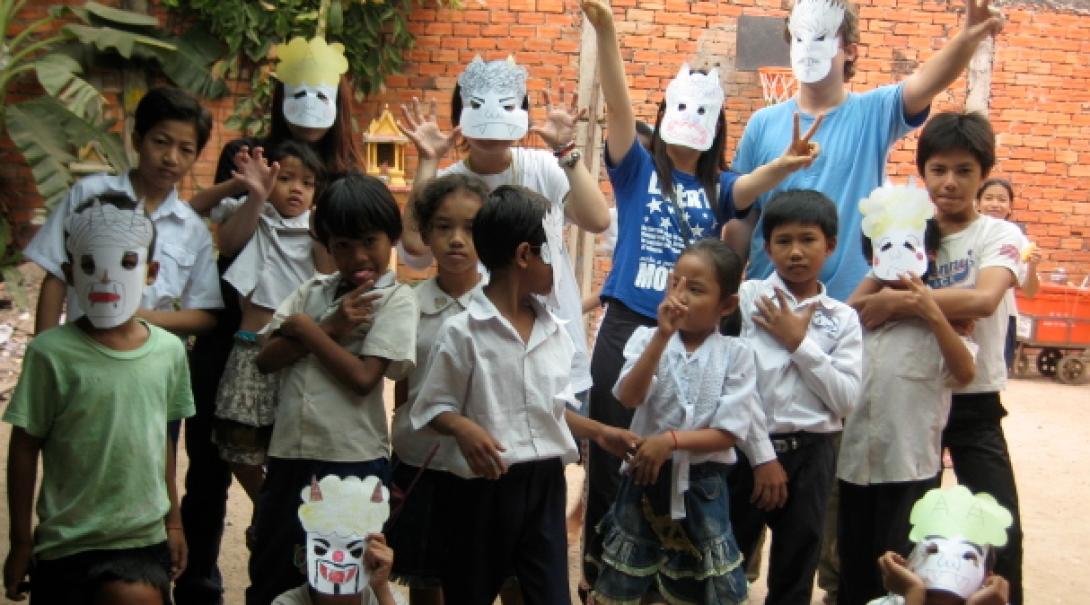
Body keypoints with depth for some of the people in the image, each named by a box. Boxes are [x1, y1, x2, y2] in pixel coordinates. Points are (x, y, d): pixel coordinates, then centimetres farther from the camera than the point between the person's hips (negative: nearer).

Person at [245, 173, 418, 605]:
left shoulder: (396, 300, -4)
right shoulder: (313, 290, 9)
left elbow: (363, 378, -15)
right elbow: (265, 359, 1)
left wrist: (306, 328, -7)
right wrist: (330, 329, -11)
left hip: (354, 461, -5)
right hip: (288, 454, 5)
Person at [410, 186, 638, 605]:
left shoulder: (555, 332, 6)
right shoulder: (461, 332, -12)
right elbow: (433, 407, -7)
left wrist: (599, 432, 9)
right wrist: (464, 429, -25)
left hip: (546, 482, 5)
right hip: (484, 486, -5)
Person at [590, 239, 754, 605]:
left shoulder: (736, 354, -6)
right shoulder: (648, 338, -4)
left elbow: (728, 433, -9)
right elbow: (629, 397, -21)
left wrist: (671, 441, -20)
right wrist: (662, 336, -26)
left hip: (701, 486, -1)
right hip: (646, 476, 1)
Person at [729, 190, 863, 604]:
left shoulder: (843, 319, 5)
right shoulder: (748, 297, -1)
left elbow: (846, 401, -4)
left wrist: (799, 342, -8)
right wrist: (763, 455, -11)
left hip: (810, 455, 2)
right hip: (749, 448, -2)